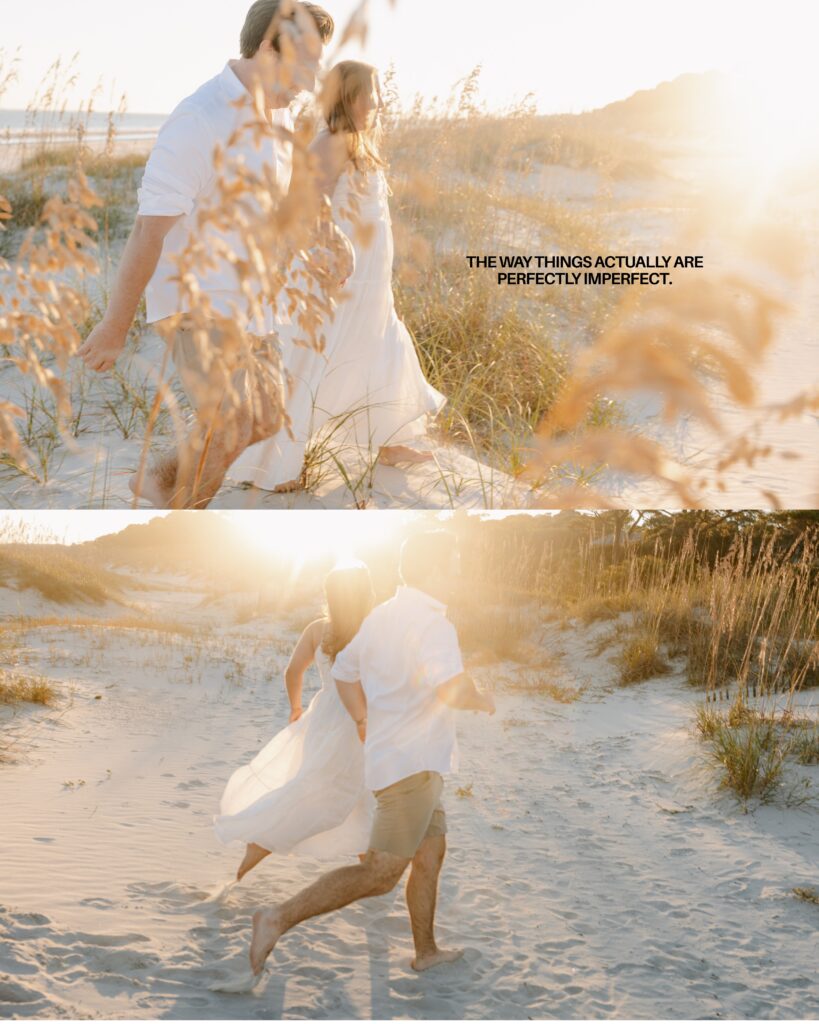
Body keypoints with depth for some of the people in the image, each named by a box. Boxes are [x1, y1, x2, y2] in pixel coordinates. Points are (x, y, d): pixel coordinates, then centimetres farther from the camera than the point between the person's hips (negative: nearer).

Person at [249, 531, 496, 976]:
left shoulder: (379, 617, 13)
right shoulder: (432, 623, -16)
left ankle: (426, 951, 27)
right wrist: (482, 701, -8)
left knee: (431, 854, 19)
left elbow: (344, 672, 23)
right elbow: (453, 689, -28)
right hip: (412, 762, -10)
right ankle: (279, 918, -14)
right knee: (381, 873, -10)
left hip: (388, 754, 10)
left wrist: (365, 724, 26)